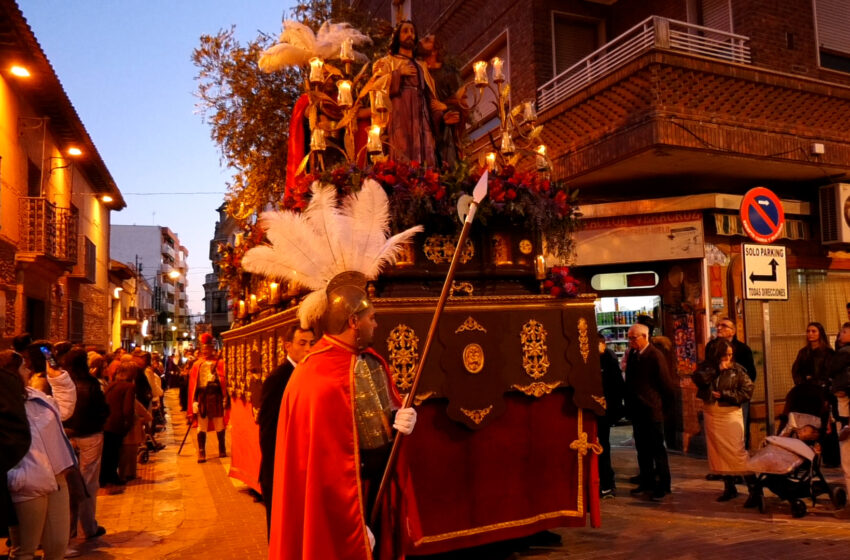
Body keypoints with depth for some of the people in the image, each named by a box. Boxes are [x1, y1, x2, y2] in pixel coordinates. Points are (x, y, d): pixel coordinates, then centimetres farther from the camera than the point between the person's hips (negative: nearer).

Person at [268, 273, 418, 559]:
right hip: (341, 496, -8)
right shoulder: (319, 382, -26)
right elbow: (328, 467, -25)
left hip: (381, 483, 8)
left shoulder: (373, 360, 1)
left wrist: (400, 418, -9)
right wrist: (354, 526, -19)